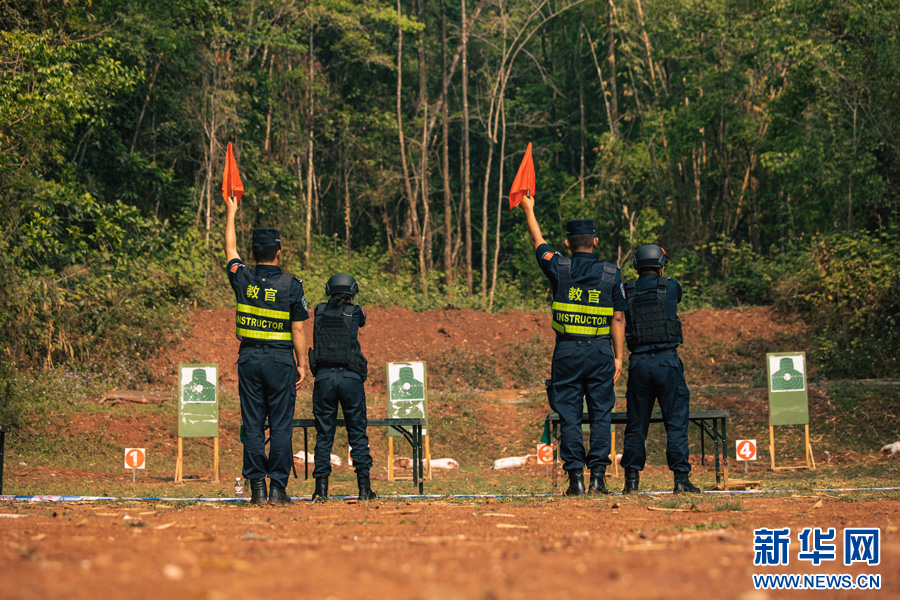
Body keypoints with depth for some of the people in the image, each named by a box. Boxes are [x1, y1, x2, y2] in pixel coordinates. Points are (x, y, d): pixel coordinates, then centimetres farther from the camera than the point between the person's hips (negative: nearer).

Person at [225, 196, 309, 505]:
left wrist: (230, 213, 31)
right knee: (281, 426, 0)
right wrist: (302, 364, 2)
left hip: (249, 359, 2)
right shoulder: (291, 285, -6)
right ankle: (278, 488, -2)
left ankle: (257, 488, 2)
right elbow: (298, 330, -5)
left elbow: (230, 249, 19)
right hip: (281, 359, -2)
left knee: (252, 426, 4)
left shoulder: (243, 279, 0)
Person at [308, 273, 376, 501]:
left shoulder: (319, 312, 7)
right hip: (350, 377, -1)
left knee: (324, 434, 7)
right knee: (358, 434, 5)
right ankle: (364, 486, 4)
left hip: (324, 377, 2)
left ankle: (321, 488, 3)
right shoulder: (355, 312, 2)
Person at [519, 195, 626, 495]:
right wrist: (618, 357, 5)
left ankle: (576, 477, -1)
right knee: (600, 415, 4)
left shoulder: (559, 268, -1)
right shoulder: (611, 273, 1)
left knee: (569, 416, 2)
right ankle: (598, 476, 0)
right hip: (601, 352, 1)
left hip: (567, 352, -1)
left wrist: (528, 210, 32)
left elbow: (539, 243, 17)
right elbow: (618, 318, 0)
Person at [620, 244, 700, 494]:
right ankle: (681, 478, -3)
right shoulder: (671, 287, 1)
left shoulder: (628, 292, 5)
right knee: (676, 422, 1)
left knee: (636, 425, 10)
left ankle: (631, 479, 10)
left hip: (638, 363, 2)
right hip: (667, 361, -2)